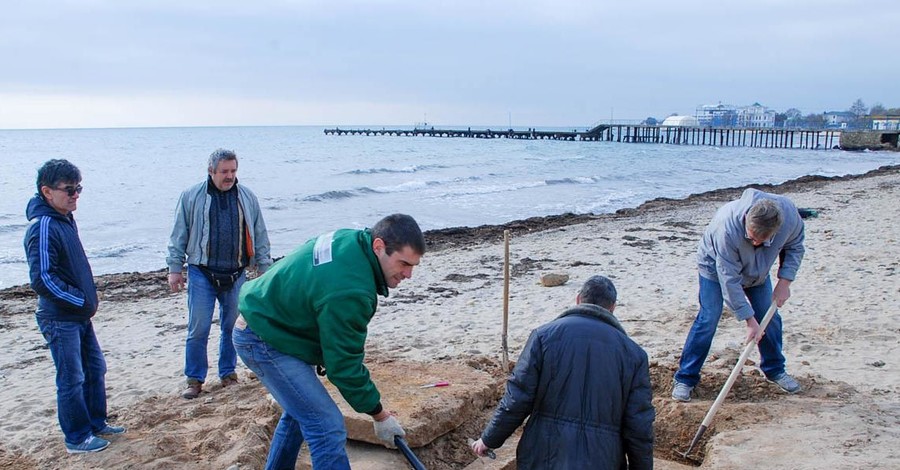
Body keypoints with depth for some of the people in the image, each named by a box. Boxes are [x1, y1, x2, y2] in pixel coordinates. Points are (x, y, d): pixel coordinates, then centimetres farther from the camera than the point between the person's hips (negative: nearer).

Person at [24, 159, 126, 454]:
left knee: (96, 368, 18)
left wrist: (88, 299, 9)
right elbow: (42, 279, -26)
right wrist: (82, 301, -17)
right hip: (60, 319, -9)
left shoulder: (65, 219, 8)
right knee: (72, 380, 2)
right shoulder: (43, 227, -21)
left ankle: (96, 423, 33)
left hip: (80, 314, 9)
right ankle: (77, 439, 16)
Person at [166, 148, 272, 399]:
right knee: (198, 329, -1)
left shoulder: (247, 198, 5)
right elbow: (179, 235, 3)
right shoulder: (192, 196, -1)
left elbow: (259, 236, 10)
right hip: (202, 274, -2)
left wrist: (265, 268, 7)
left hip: (236, 275, 2)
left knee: (233, 327, 10)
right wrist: (175, 268, 1)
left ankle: (228, 372, 26)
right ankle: (194, 379, 13)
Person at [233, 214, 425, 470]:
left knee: (299, 411, 25)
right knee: (327, 426, -15)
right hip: (264, 341, -10)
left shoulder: (352, 238, -6)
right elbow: (344, 365, -25)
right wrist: (380, 415, -14)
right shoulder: (349, 291, -34)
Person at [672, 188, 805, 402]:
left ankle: (775, 369, 28)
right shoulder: (727, 226, -44)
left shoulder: (790, 215, -32)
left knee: (769, 318, 6)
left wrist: (785, 281, -16)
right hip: (716, 265, -4)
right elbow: (729, 280, -36)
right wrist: (750, 320, -31)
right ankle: (685, 378, -5)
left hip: (757, 268, 5)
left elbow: (795, 247, -6)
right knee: (708, 319, -12)